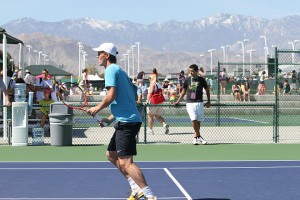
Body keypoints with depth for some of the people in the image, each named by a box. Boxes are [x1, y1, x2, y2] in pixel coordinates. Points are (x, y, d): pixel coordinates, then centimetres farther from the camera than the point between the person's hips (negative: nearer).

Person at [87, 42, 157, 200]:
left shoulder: (111, 70, -7)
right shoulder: (120, 71, 22)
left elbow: (111, 95, -20)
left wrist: (97, 108, -4)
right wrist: (111, 117, 24)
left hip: (127, 122, -11)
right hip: (126, 120, 11)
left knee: (125, 162, -13)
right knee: (111, 155, 19)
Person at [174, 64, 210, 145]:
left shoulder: (201, 80, 4)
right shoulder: (187, 80, 6)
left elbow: (207, 90, 14)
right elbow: (183, 91, 17)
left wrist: (208, 101, 8)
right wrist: (178, 101, 14)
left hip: (199, 103, 0)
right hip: (190, 103, 0)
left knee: (198, 121, 0)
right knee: (194, 120, -17)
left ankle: (196, 138, 13)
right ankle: (199, 137, -10)